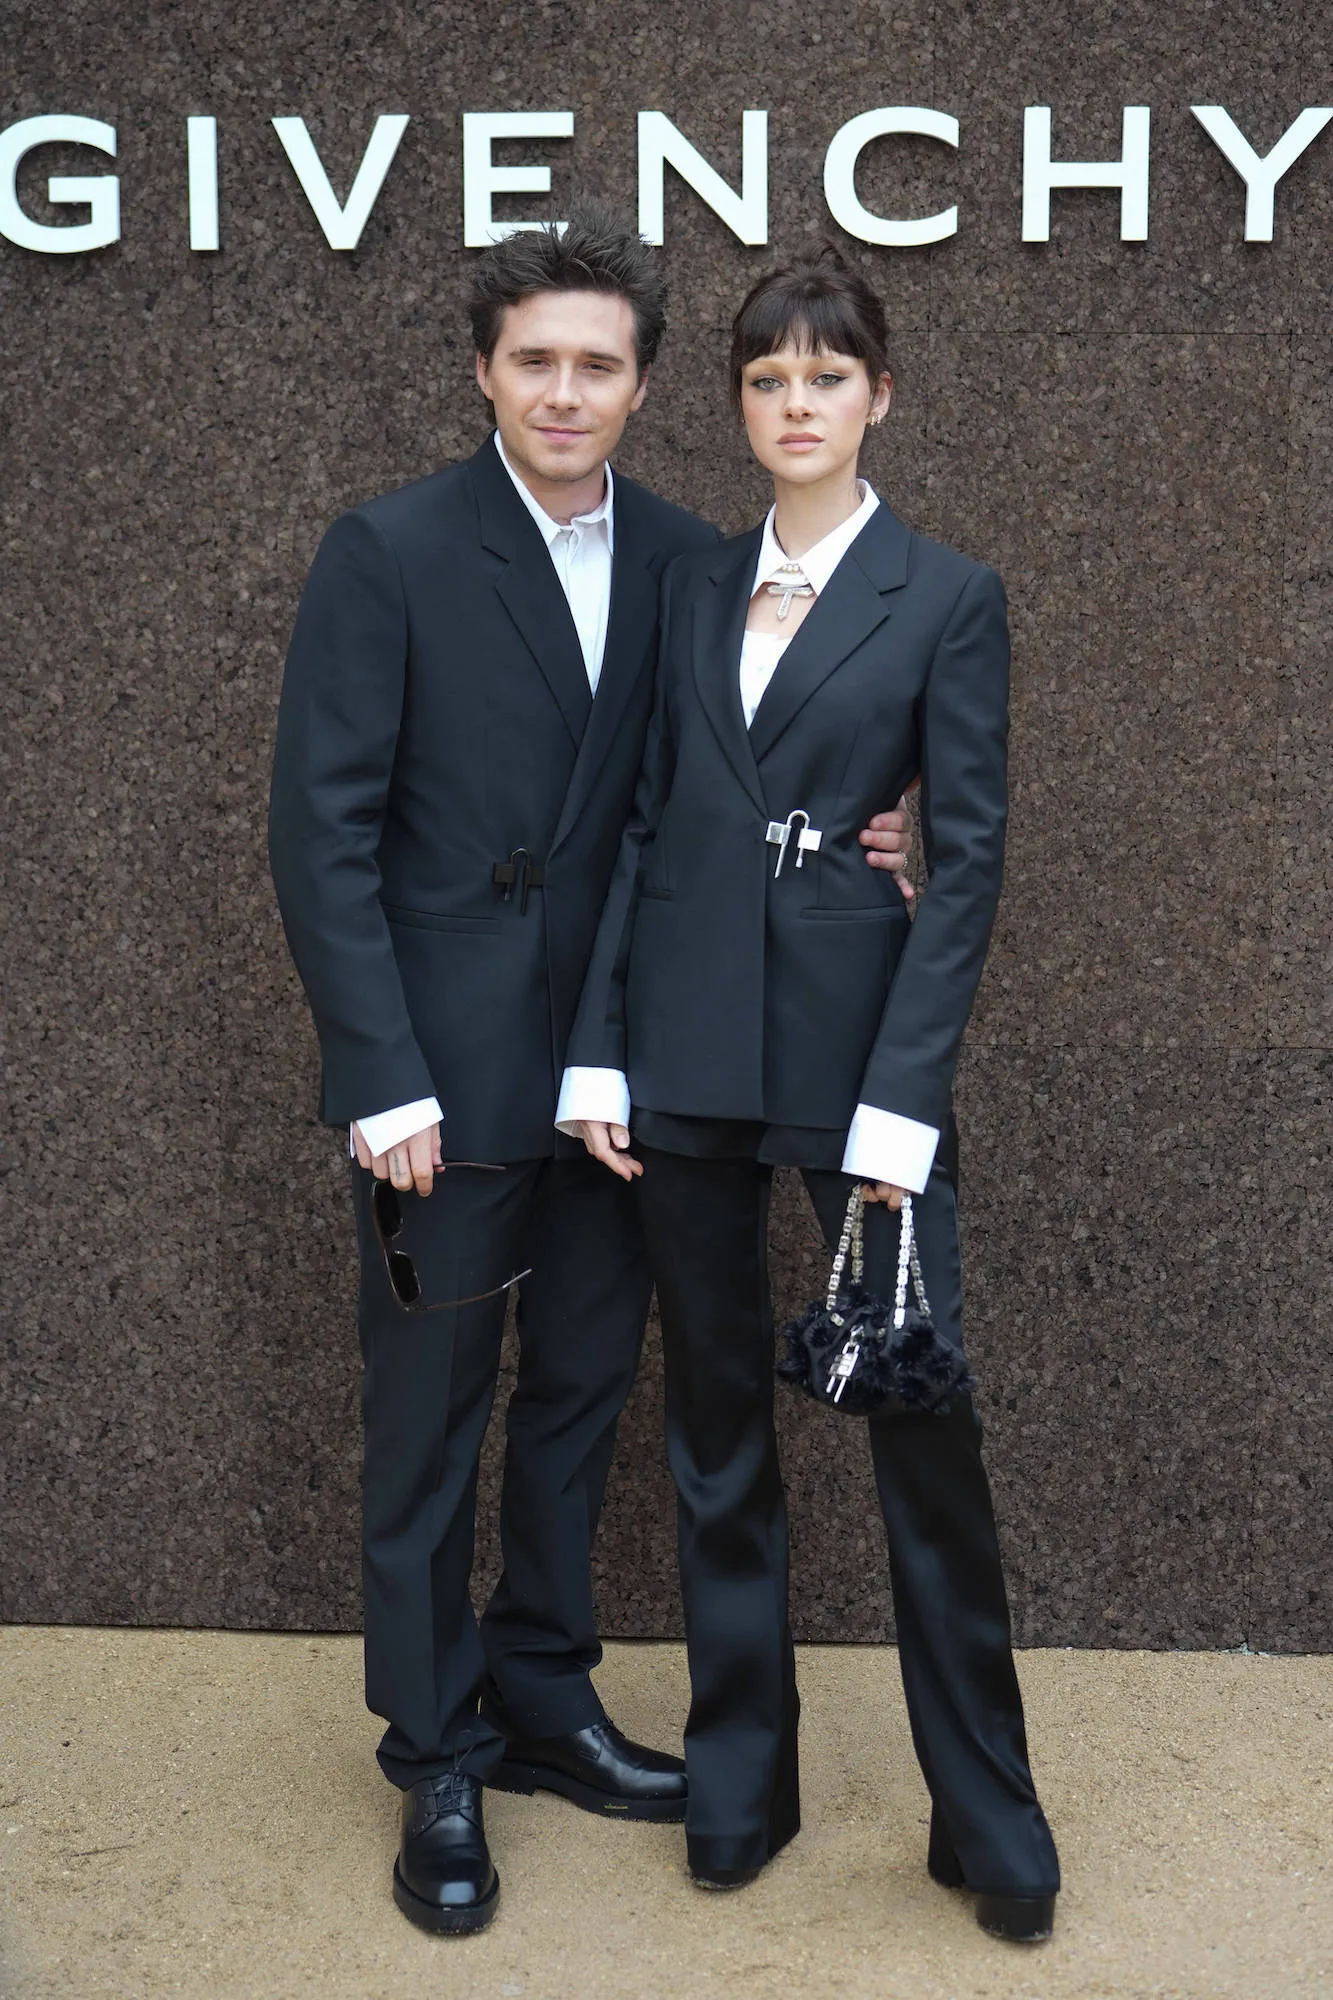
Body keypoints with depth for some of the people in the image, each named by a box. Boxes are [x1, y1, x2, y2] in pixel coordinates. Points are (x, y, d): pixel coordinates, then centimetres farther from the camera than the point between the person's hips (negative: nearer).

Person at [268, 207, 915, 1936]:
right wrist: (386, 1082, -16)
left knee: (582, 1396, 17)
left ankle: (544, 1697, 36)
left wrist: (837, 849, -9)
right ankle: (439, 1762, 25)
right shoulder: (390, 555, -9)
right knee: (431, 1421, 7)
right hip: (448, 1078, -4)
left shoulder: (686, 559, 4)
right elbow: (323, 834, -11)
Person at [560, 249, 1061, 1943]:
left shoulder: (946, 598, 0)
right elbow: (645, 823, 8)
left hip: (862, 1043, -3)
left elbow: (968, 858, -5)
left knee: (924, 1420, -1)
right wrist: (600, 1049, 1)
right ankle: (737, 1783, 27)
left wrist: (901, 1098, -13)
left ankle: (988, 1817, 17)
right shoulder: (692, 589, 11)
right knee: (717, 1418, 11)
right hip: (688, 1046, 4)